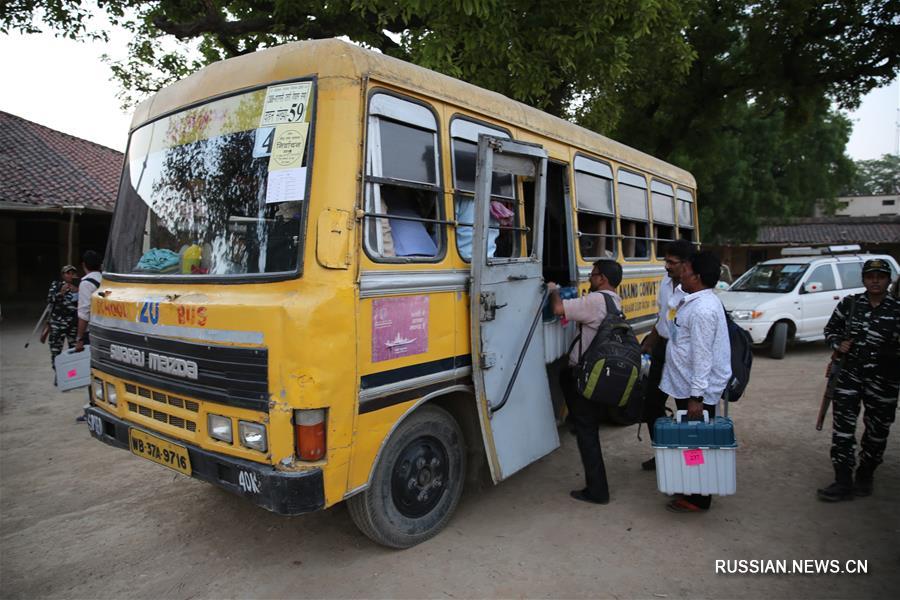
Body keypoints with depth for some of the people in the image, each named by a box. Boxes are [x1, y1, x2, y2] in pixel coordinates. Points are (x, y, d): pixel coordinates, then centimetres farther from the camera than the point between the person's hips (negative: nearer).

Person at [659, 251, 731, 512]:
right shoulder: (696, 301, 9)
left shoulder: (702, 309, -23)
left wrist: (696, 397, -24)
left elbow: (702, 357, -25)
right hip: (686, 387, 10)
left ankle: (697, 499, 16)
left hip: (697, 392, -10)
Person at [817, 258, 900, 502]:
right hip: (849, 375, 0)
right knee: (842, 428, -3)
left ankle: (864, 477, 33)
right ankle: (843, 483, 4)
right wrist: (838, 343, -6)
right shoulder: (849, 303, 1)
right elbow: (830, 329, 13)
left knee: (877, 431, 13)